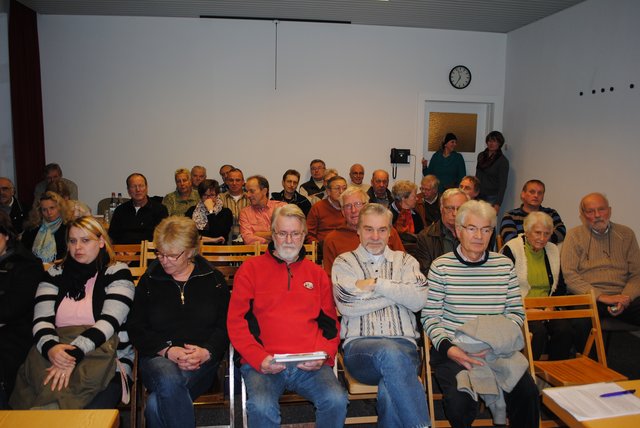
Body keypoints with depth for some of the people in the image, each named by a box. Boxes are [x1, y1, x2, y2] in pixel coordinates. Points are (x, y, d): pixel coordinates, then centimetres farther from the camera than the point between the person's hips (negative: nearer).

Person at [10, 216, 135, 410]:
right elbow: (41, 320, 3)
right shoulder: (55, 274, 15)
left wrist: (73, 354, -24)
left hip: (105, 360, -2)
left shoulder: (117, 273, 2)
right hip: (55, 355, 3)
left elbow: (109, 321, -11)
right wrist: (51, 347, -19)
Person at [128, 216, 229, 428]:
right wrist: (168, 351, -10)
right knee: (169, 380, -35)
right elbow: (136, 328, 6)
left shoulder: (213, 279, 9)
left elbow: (225, 326, 6)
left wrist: (205, 352, -14)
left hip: (202, 361, -1)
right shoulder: (148, 281, 12)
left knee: (156, 404, -30)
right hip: (157, 357, 2)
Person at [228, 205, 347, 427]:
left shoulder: (317, 273, 18)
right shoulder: (251, 269, 9)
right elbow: (236, 322, 4)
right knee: (262, 407, -30)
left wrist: (322, 355, -3)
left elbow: (330, 323, 16)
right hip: (263, 364, -2)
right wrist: (259, 358, -10)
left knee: (336, 400, -24)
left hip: (310, 365, 2)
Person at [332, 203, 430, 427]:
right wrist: (398, 292, 0)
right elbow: (347, 306, -6)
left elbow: (418, 300, -1)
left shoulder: (405, 261, 18)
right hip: (359, 346, -1)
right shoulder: (344, 262, 13)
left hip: (403, 344, 1)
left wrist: (377, 284, -5)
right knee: (390, 352, -37)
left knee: (389, 390, -34)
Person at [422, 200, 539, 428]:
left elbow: (517, 312, 10)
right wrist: (448, 348, -18)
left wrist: (496, 340, -9)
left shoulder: (505, 265, 8)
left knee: (527, 393, -22)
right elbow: (430, 317, -2)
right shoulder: (441, 266, -1)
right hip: (454, 351, -2)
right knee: (460, 403, -25)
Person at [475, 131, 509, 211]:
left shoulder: (503, 161, -6)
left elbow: (503, 184, -8)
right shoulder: (481, 156, 10)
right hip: (478, 196, 5)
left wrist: (498, 204, -15)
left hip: (491, 198, -5)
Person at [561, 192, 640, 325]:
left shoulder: (626, 234, 14)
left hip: (621, 297, 3)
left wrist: (626, 299, -9)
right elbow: (569, 274, -5)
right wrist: (602, 297, -13)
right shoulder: (575, 235, 5)